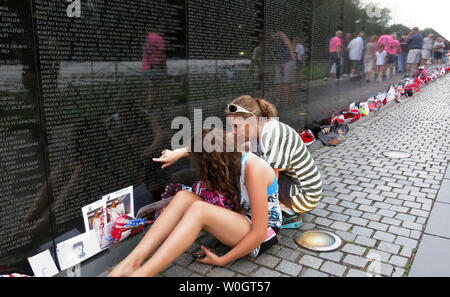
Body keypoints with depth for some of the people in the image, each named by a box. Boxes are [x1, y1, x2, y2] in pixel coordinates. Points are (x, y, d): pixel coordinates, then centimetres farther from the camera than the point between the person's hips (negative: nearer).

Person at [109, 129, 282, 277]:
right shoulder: (234, 160, 1)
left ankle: (141, 273, -33)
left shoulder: (253, 169, -24)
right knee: (184, 197, -16)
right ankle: (132, 262, -24)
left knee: (199, 209, -33)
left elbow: (259, 233, -23)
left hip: (264, 233, -8)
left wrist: (222, 260, -17)